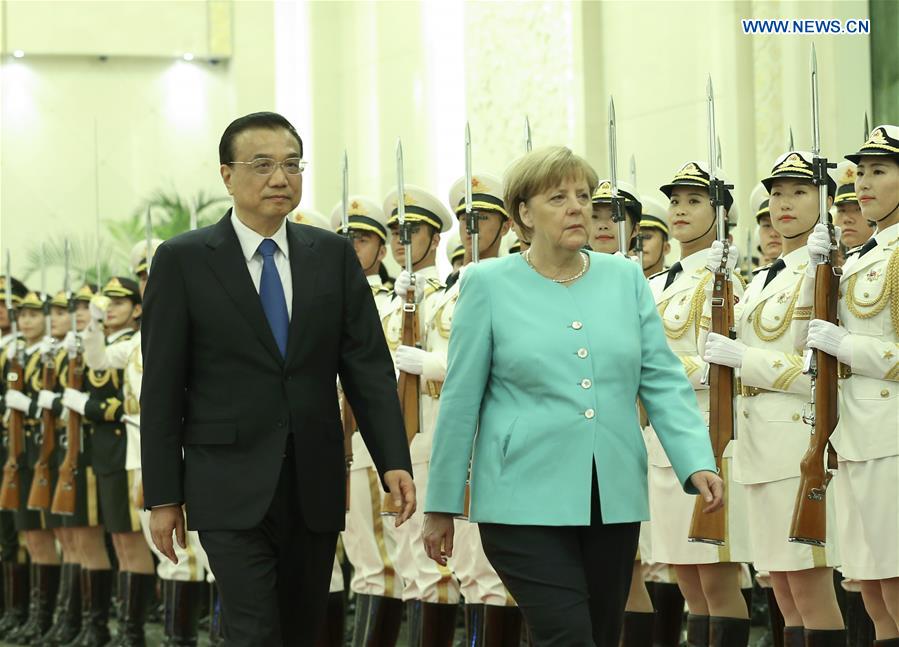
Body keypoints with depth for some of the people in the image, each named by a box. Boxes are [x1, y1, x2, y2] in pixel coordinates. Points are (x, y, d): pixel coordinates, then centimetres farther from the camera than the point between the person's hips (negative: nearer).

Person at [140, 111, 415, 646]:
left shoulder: (334, 255, 7)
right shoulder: (183, 260, -2)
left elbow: (369, 365, 4)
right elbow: (161, 386, -2)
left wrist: (394, 461, -8)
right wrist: (163, 495, -5)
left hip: (316, 484, 4)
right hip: (232, 487, -4)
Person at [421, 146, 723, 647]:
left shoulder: (625, 278, 7)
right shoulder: (489, 284, -1)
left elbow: (663, 380, 3)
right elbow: (461, 399, 1)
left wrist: (697, 462, -12)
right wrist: (442, 505, 2)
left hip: (614, 500, 4)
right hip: (527, 501, -4)